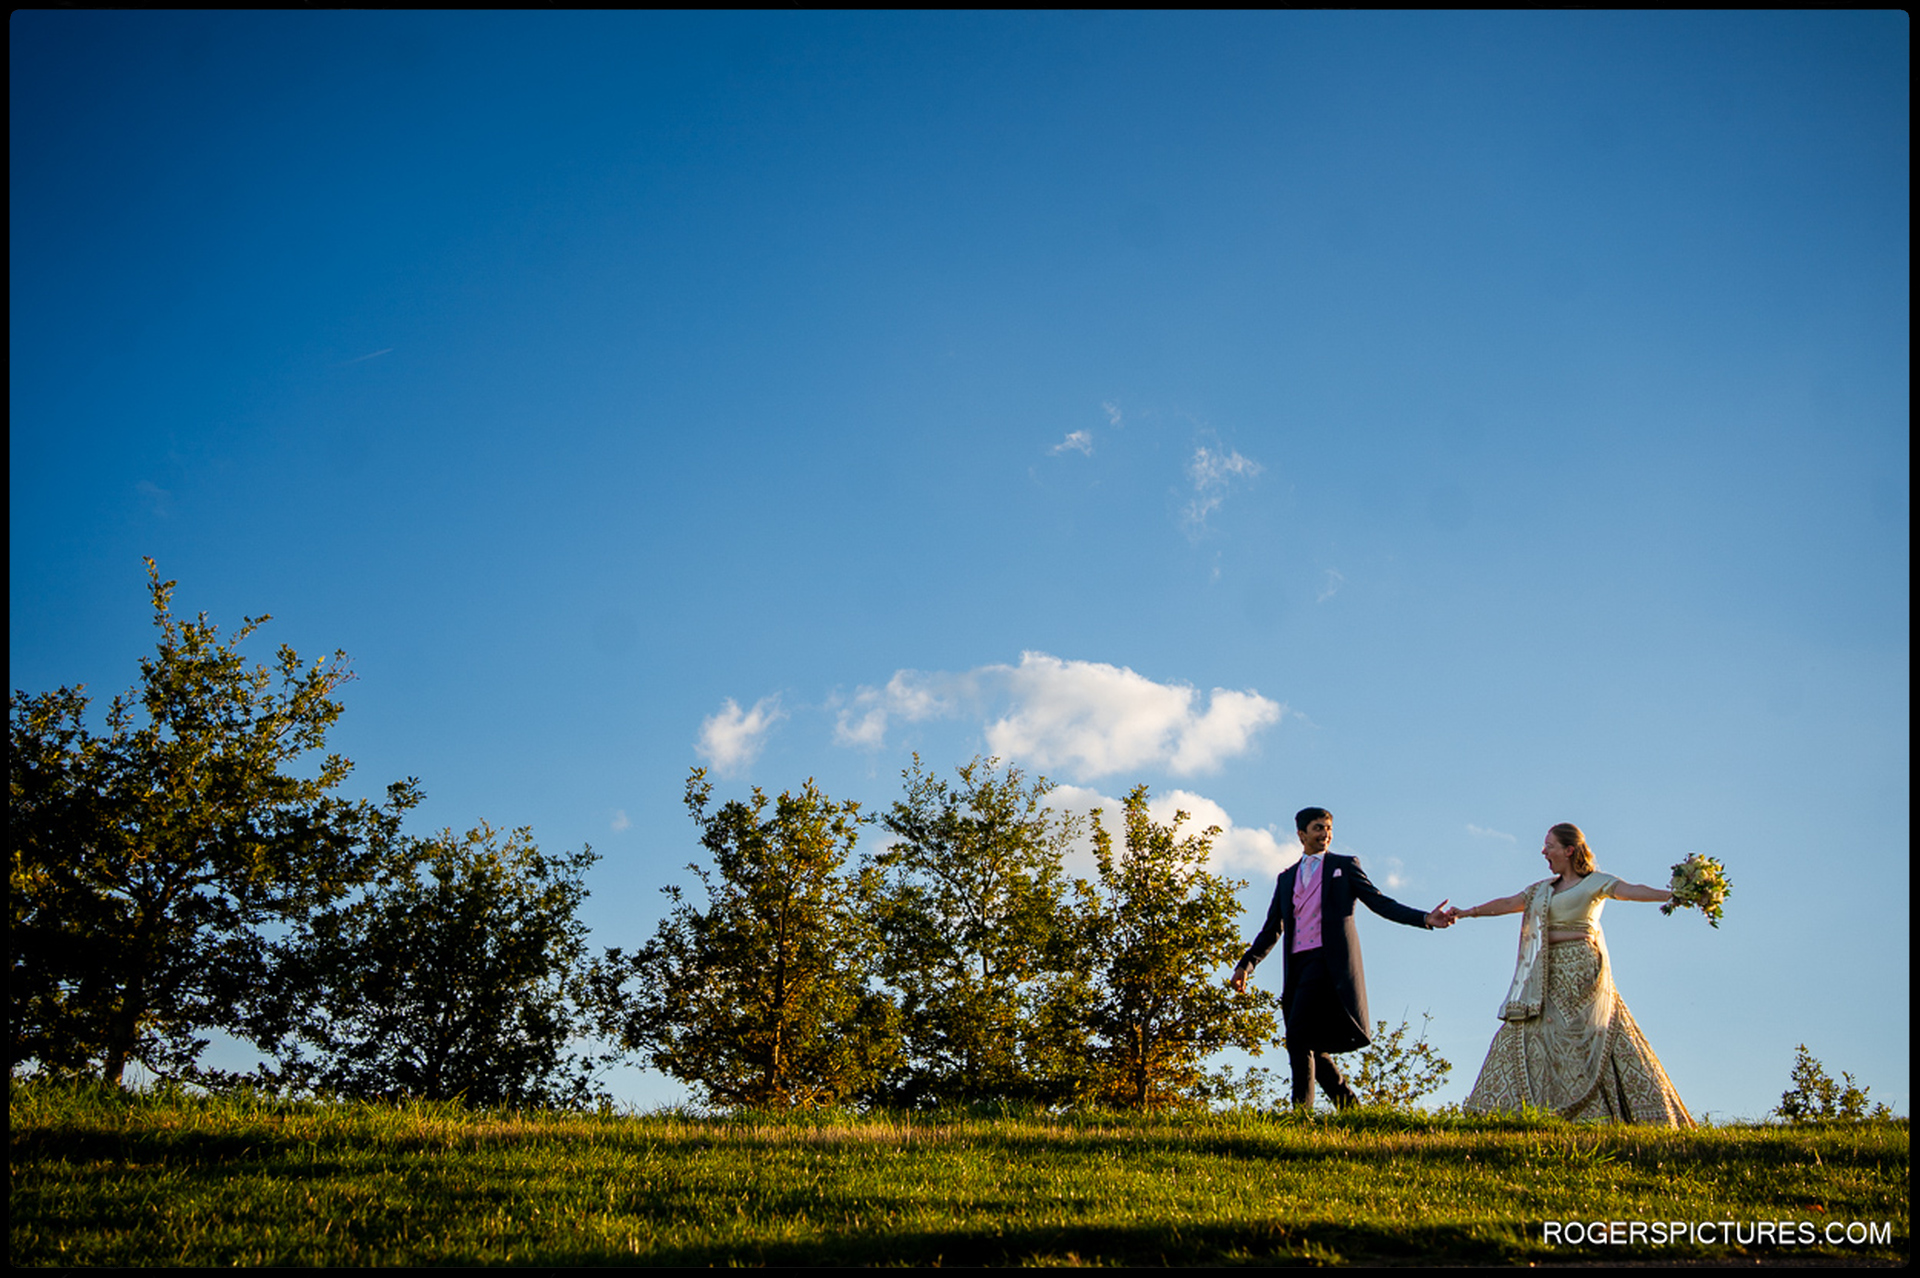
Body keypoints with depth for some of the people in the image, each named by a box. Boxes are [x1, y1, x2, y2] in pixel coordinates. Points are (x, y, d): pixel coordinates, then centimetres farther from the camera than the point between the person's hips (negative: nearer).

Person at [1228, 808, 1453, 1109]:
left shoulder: (1345, 866, 13)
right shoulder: (1286, 878, 23)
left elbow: (1380, 902, 5)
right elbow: (1272, 929, 21)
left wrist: (1425, 918, -9)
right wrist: (1245, 965, 9)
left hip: (1330, 961, -5)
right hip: (1298, 965, 5)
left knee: (1299, 1037, -18)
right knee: (1311, 1045, 2)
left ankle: (1302, 1109, -17)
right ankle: (1350, 1107, 15)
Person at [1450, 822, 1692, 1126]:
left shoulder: (1595, 881, 1)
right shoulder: (1544, 889, 21)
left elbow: (1631, 890, -13)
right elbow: (1508, 903, 24)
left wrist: (1672, 894, -29)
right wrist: (1467, 912, 24)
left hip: (1581, 972, -7)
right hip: (1549, 974, 7)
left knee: (1580, 1040, -12)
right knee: (1522, 1034, -2)